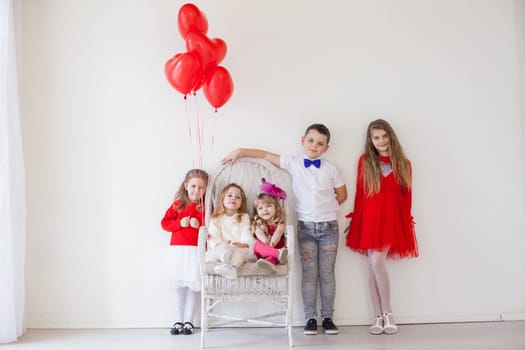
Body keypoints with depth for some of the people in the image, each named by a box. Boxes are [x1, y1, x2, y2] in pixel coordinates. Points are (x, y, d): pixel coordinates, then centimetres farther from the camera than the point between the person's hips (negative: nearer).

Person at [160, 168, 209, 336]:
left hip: (197, 249, -1)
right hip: (179, 248, 1)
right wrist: (180, 223, -11)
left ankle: (188, 321, 14)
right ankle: (178, 321, 18)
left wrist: (200, 225, -18)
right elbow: (165, 222, 4)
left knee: (193, 285, 1)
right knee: (179, 285, 8)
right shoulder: (177, 204, 7)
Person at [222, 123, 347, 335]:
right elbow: (266, 155, 4)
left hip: (329, 226, 0)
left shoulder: (330, 169, -1)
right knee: (309, 273, 3)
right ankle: (310, 318, 11)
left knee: (327, 273, 5)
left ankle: (327, 317, 15)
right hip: (305, 226, 0)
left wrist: (326, 207, 2)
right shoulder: (293, 163, -1)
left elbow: (342, 194, 9)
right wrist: (240, 151, 1)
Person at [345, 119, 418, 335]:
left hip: (391, 218, -2)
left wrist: (406, 223, 2)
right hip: (370, 218, 2)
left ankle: (388, 314, 1)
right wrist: (355, 219, 5)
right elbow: (360, 193, 6)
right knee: (372, 265, 3)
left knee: (377, 262, -15)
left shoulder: (402, 163, 4)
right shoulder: (365, 161, 4)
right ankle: (379, 317, 12)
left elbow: (406, 196, 5)